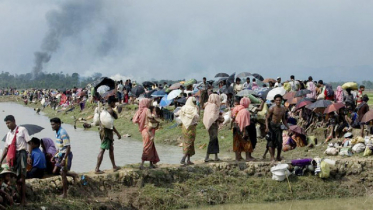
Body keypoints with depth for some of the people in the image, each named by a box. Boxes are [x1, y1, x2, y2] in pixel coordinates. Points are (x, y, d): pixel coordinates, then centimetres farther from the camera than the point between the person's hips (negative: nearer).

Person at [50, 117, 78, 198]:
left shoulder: (63, 133, -20)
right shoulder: (57, 133, 9)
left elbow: (68, 147, -23)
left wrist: (64, 159, -26)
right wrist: (55, 156, 18)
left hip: (66, 155, -9)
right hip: (60, 155, 9)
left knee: (63, 174, -3)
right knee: (55, 171, 10)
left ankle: (64, 194, 6)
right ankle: (73, 175, 24)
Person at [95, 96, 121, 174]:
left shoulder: (105, 109, 13)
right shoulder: (110, 110, -15)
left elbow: (116, 117, 23)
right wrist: (117, 133, -15)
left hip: (103, 130, 10)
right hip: (106, 132, -10)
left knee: (111, 149, 19)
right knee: (102, 150, -9)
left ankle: (114, 167, 28)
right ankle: (97, 169, -10)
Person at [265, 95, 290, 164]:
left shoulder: (283, 109, 7)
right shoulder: (272, 109, -10)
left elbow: (283, 119, 19)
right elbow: (267, 118, -10)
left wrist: (288, 127, 16)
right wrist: (267, 127, -22)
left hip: (278, 126, 5)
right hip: (271, 126, -5)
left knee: (279, 142, -1)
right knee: (271, 142, -9)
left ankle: (278, 157, 14)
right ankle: (272, 158, -7)